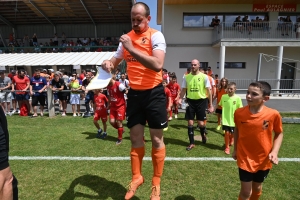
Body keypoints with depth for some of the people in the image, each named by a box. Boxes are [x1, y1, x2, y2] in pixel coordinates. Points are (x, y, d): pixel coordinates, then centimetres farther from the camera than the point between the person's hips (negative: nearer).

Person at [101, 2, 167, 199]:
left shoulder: (155, 36, -9)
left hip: (154, 92, -5)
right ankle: (137, 177, 31)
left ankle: (156, 183, 24)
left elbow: (158, 65, -25)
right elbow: (116, 60, 19)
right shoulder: (127, 37, 9)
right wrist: (108, 63, -5)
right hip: (134, 93, 5)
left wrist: (132, 49, -26)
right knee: (135, 137, 11)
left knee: (156, 138, 5)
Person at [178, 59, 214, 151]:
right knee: (190, 122, 2)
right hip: (190, 101, 2)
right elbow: (183, 89, 5)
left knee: (201, 123, 1)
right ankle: (192, 143, 17)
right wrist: (180, 99, -13)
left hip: (201, 101, -2)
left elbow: (208, 91, -3)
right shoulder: (186, 77, 1)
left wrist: (211, 105, -6)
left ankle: (203, 135, 37)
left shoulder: (204, 76, -5)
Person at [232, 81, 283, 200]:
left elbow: (279, 133, -1)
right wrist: (235, 149, 8)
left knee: (257, 187, 23)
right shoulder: (239, 113, -15)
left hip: (264, 160, 1)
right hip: (245, 159, -1)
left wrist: (274, 152, -14)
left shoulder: (273, 114, -18)